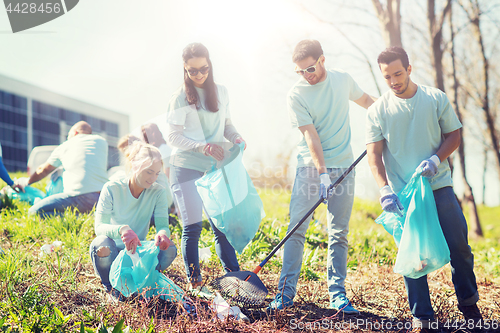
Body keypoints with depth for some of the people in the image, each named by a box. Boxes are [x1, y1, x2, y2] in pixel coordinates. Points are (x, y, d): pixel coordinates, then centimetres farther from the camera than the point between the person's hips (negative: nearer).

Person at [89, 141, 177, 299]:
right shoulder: (112, 189, -13)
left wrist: (162, 233, -38)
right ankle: (110, 286, -6)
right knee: (101, 245, -37)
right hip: (114, 253, -2)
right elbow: (99, 227, -20)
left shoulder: (158, 192, -4)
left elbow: (163, 225, -11)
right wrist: (121, 229, -44)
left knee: (169, 249, -25)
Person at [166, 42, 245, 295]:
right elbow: (172, 136, -6)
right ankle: (195, 283, 9)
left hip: (213, 168, 3)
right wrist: (202, 147, -20)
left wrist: (235, 137, -3)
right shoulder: (180, 98, -4)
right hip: (185, 169, -3)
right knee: (192, 227, -3)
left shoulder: (221, 92, 9)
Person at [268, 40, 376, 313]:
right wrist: (322, 174, -22)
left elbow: (364, 99, 27)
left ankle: (337, 295, 10)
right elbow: (311, 136, -15)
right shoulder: (296, 94, -7)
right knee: (297, 228, -6)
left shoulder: (342, 79, 5)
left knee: (339, 233, 4)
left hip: (343, 167, 3)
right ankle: (286, 292, 2)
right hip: (311, 167, -3)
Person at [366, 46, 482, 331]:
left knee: (459, 246, 2)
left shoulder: (436, 99, 4)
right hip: (403, 194, 0)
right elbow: (374, 153, -2)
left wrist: (436, 158, -11)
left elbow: (454, 134, 8)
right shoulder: (378, 110, 2)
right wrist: (385, 189, -16)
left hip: (439, 186, 1)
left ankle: (469, 304, 24)